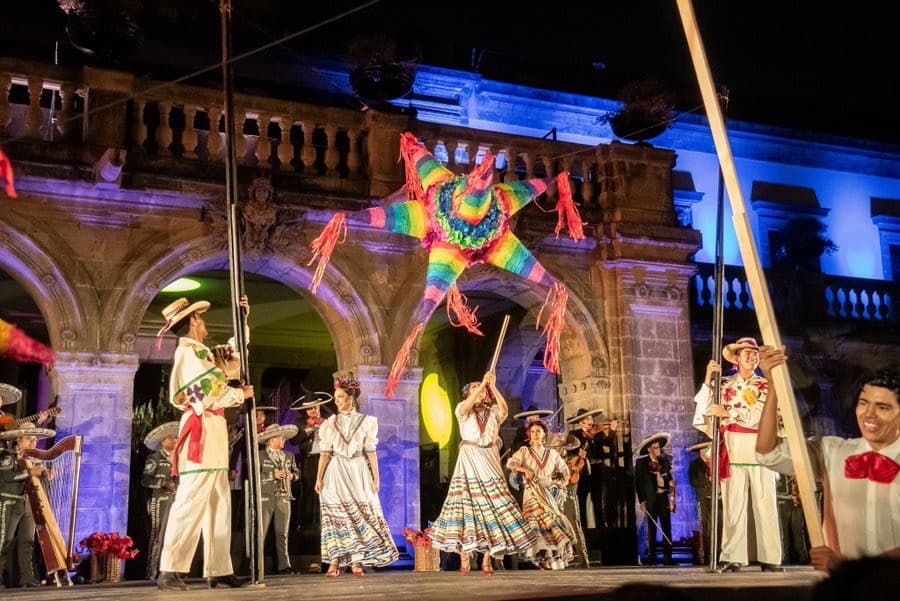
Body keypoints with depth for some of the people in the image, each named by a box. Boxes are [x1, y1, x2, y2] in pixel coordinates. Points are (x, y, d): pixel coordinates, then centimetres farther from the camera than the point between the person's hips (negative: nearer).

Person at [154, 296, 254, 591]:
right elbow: (208, 397, -17)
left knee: (219, 506, 8)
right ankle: (169, 572, -14)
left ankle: (218, 571, 9)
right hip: (201, 432, -10)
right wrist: (241, 394, -3)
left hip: (214, 433, 10)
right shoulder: (187, 352, -9)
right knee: (190, 503, -14)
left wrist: (243, 317, 26)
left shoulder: (201, 352, 19)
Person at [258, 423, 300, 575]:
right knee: (261, 531, -5)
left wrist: (292, 476, 1)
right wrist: (273, 475, -13)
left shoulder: (289, 457, 15)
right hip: (266, 497, -4)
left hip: (284, 498, 4)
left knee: (282, 533, 5)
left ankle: (284, 565, 7)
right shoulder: (261, 456, 1)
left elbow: (297, 471, 23)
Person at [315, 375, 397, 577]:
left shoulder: (366, 422, 5)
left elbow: (371, 452, 3)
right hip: (336, 474, 1)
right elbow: (325, 452, 4)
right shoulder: (331, 423, 8)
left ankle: (356, 562, -1)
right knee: (336, 516, -3)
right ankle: (336, 561, -4)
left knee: (359, 513, -3)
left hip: (358, 473, 0)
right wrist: (319, 478, -3)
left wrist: (376, 477, -2)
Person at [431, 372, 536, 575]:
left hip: (489, 461, 2)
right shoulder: (463, 409, 8)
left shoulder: (493, 411, 12)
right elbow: (466, 407, -16)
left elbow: (504, 409, -10)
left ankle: (487, 561, -2)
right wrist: (483, 383, -17)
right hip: (469, 461, -2)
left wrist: (493, 386, -15)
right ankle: (464, 560, -5)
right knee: (466, 502, -7)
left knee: (492, 505, -4)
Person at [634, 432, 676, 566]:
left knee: (667, 527, 0)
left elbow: (670, 479, 9)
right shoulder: (641, 462, 0)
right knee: (652, 528, 2)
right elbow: (638, 482, -1)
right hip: (650, 498, -3)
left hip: (663, 497, 3)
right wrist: (642, 501, -7)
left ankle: (667, 557, 3)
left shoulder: (664, 461, 9)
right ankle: (651, 558, 6)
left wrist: (672, 499, 1)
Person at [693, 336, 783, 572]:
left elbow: (756, 415, -3)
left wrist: (726, 412, -5)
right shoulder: (724, 385, 14)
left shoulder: (765, 385, 12)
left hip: (758, 451, 0)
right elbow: (703, 410, 2)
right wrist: (708, 379, -3)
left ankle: (770, 558, -1)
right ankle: (732, 558, -5)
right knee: (733, 505, -5)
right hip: (732, 451, 0)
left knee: (765, 504, -3)